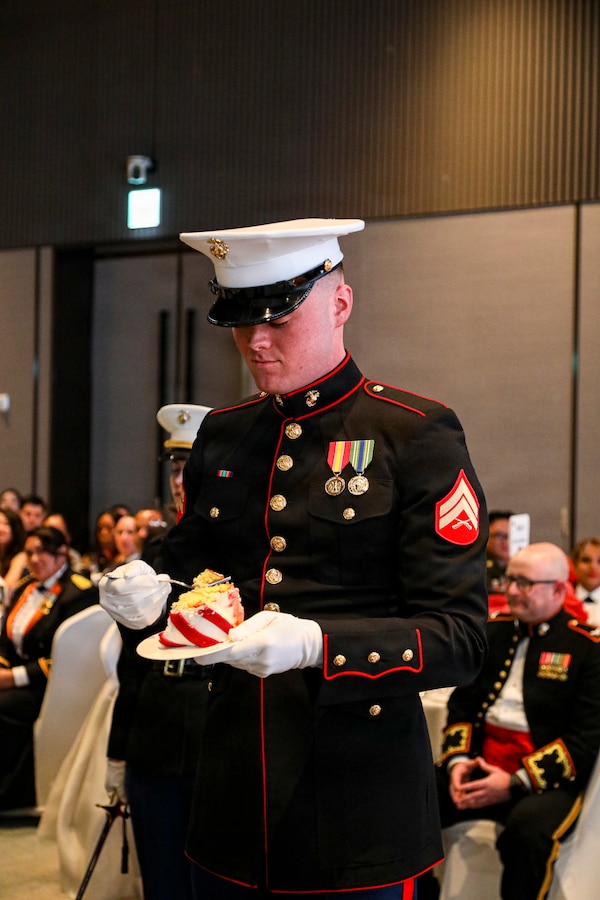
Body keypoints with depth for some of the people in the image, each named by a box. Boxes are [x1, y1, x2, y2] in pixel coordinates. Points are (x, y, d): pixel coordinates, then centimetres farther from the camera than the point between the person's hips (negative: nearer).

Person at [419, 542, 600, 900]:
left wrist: (516, 783, -17)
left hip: (546, 780, -5)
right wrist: (457, 759, -5)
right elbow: (463, 700, 15)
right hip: (479, 765, 5)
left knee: (528, 829, -37)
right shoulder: (493, 631, 15)